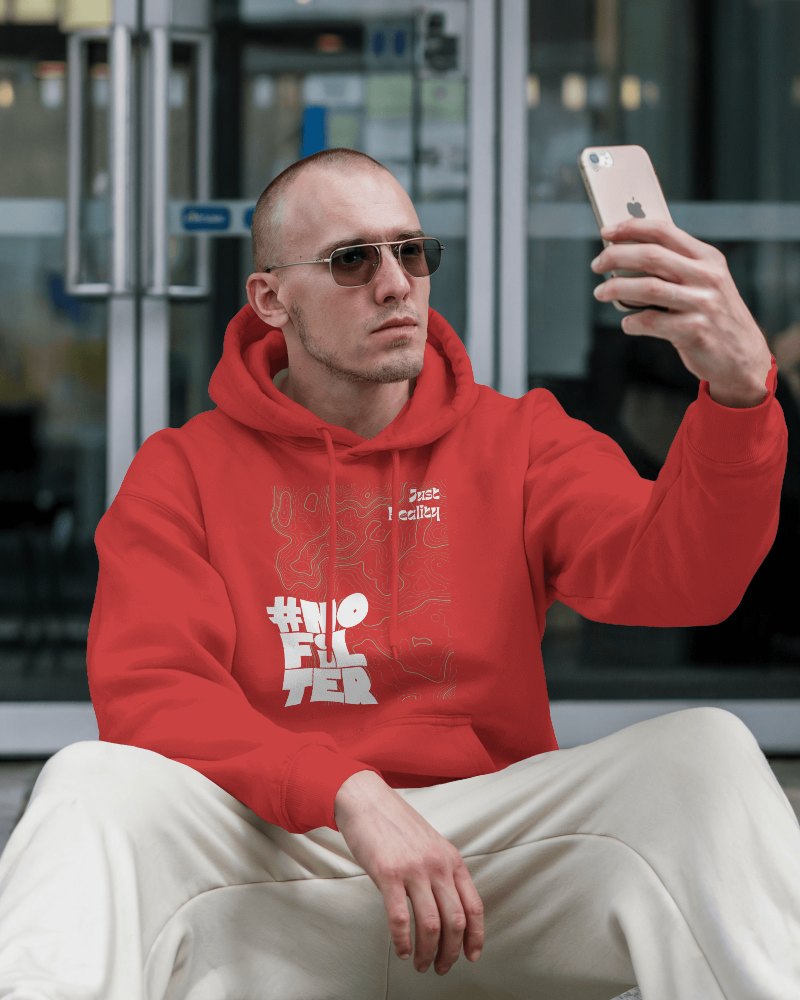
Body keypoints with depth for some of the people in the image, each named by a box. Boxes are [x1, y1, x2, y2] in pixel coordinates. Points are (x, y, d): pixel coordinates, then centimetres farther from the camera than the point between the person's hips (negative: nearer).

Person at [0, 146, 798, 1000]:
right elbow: (147, 689, -7)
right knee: (92, 785, -31)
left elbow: (676, 577, -8)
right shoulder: (182, 471, 7)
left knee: (704, 755, -24)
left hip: (489, 829, 1)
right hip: (273, 848, -1)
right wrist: (352, 794, -23)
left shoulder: (517, 441, 10)